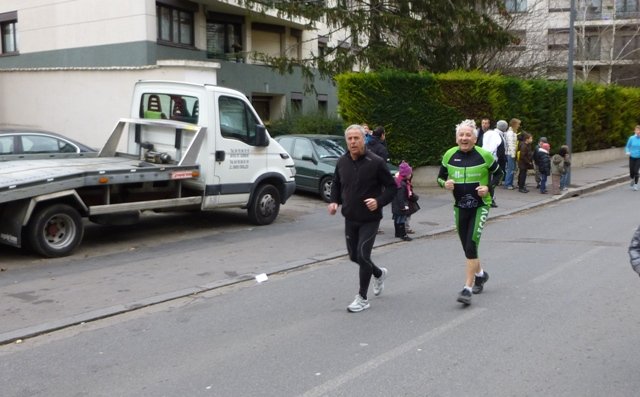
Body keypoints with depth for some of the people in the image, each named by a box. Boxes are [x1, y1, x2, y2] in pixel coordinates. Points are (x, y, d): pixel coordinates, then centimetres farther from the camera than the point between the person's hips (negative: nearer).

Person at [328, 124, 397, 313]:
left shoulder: (376, 162, -13)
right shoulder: (342, 162, 2)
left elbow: (392, 187, -7)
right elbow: (336, 184, 17)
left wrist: (379, 201, -23)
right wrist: (334, 201, -1)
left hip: (370, 219, -6)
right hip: (350, 218, 6)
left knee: (362, 255, -9)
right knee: (354, 255, 15)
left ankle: (362, 298, 6)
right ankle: (379, 273, 45)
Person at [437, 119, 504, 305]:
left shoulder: (484, 156, -7)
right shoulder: (449, 155, -1)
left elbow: (498, 174, 7)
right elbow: (440, 177, 10)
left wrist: (488, 187, -11)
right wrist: (445, 184, -13)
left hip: (480, 206, -4)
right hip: (459, 207, 4)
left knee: (471, 246, -15)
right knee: (467, 248, 14)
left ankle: (468, 288, -11)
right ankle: (480, 274, 43)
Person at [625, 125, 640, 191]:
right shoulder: (631, 138, -6)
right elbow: (627, 147, 4)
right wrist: (627, 152, -16)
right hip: (632, 157, 1)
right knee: (631, 172, 4)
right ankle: (632, 179, 38)